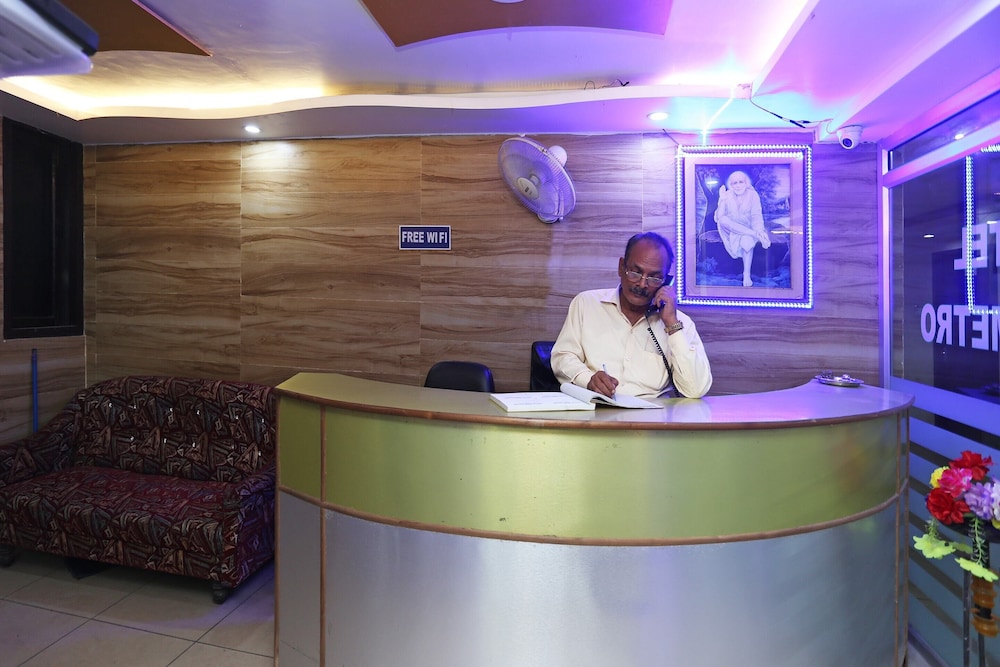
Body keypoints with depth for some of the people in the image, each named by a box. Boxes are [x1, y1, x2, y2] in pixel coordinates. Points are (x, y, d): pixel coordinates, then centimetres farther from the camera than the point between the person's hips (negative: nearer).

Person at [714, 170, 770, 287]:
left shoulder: (753, 195, -3)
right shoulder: (726, 195, -3)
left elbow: (756, 215, -13)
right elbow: (719, 217, -12)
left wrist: (759, 229, -33)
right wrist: (722, 200, -26)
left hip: (747, 228, 0)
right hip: (730, 230, 1)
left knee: (747, 240, -36)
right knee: (723, 220, -33)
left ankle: (747, 275, -37)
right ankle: (756, 235, -38)